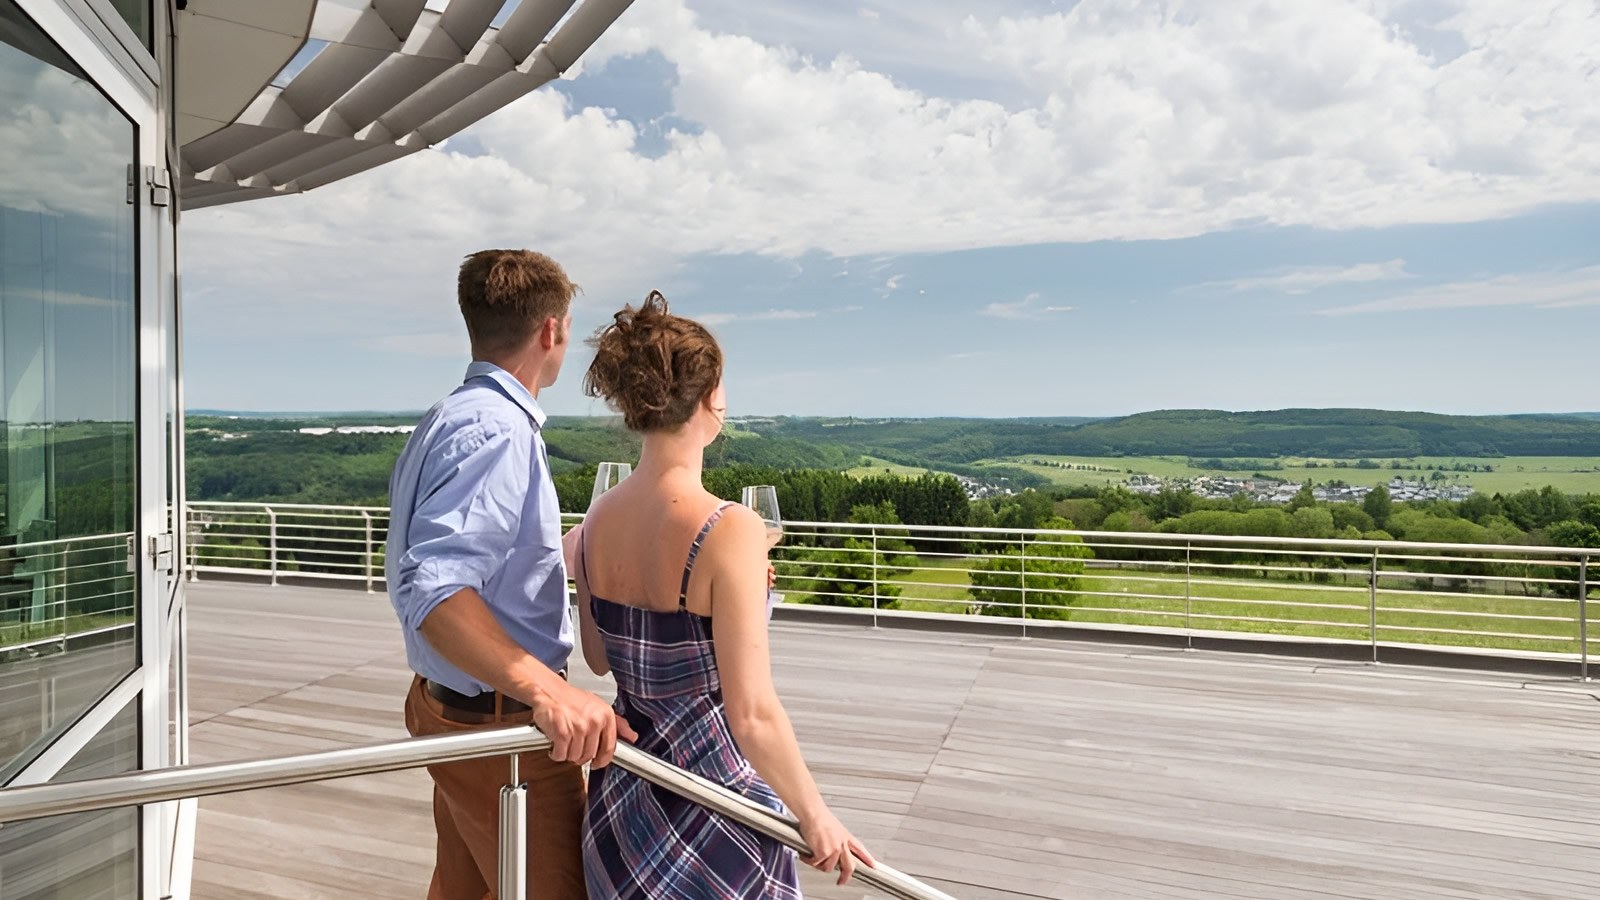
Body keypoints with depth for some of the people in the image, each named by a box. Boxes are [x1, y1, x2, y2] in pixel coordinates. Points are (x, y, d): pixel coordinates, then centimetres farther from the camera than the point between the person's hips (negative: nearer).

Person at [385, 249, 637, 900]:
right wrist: (545, 690, -43)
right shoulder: (499, 429, -22)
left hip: (444, 702, 10)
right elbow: (432, 587, -34)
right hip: (502, 725, -10)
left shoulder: (445, 420, 11)